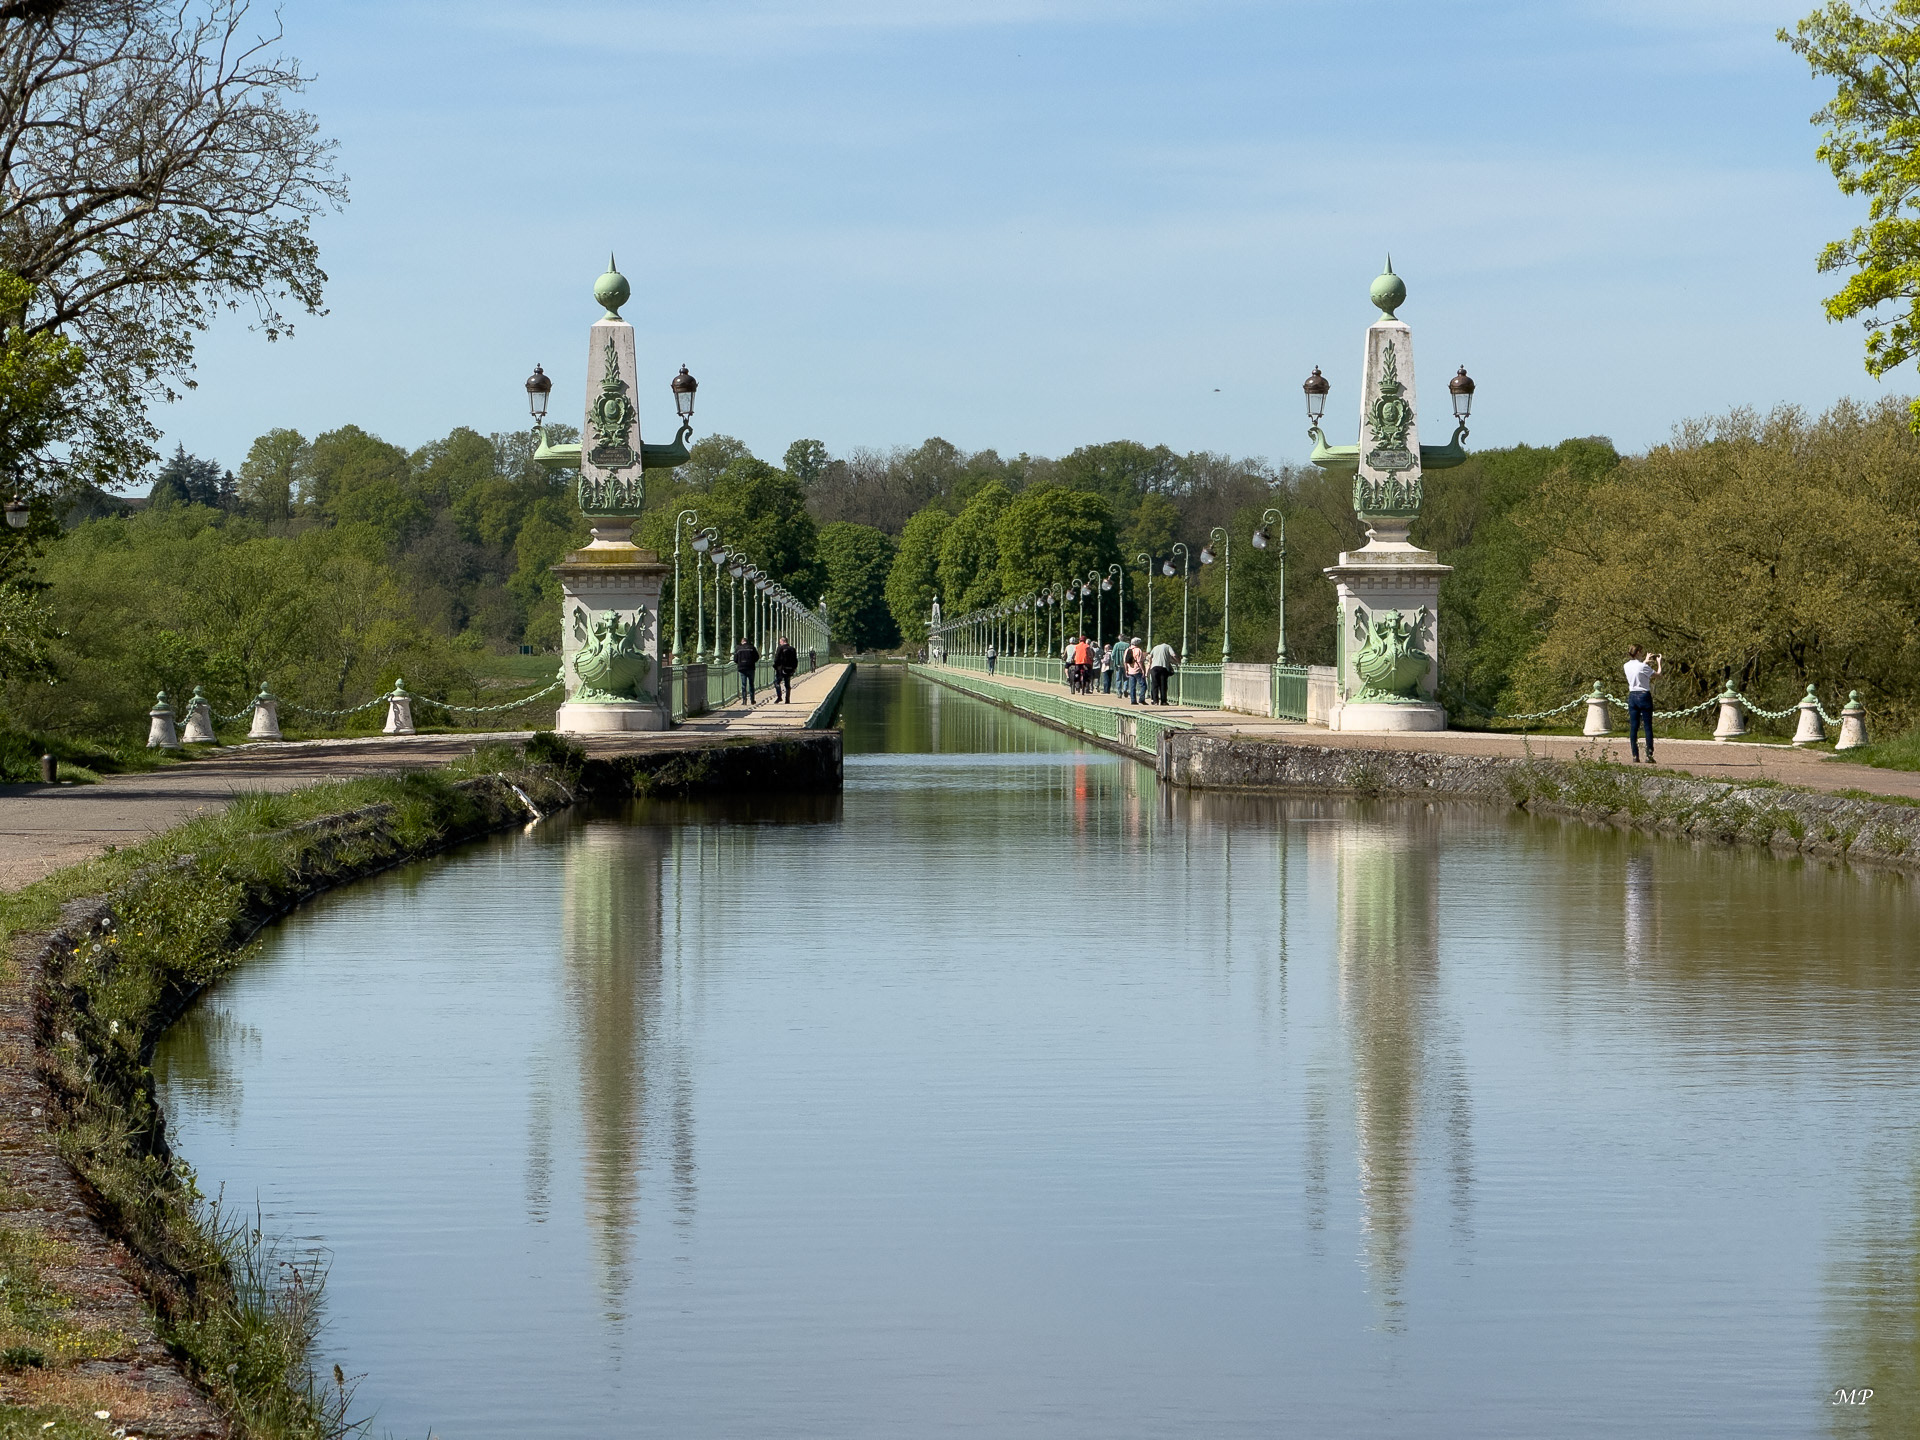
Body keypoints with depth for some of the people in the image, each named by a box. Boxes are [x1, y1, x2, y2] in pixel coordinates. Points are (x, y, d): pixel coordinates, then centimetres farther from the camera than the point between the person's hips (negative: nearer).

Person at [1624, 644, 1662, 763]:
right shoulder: (1642, 666, -14)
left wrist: (1646, 660, 32)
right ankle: (1649, 755, -4)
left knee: (1633, 727, 6)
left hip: (1632, 696, 6)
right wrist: (1659, 662, 10)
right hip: (1644, 696, -6)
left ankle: (1635, 755, 3)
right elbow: (1658, 673, -6)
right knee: (1648, 726, 0)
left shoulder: (1627, 666, 4)